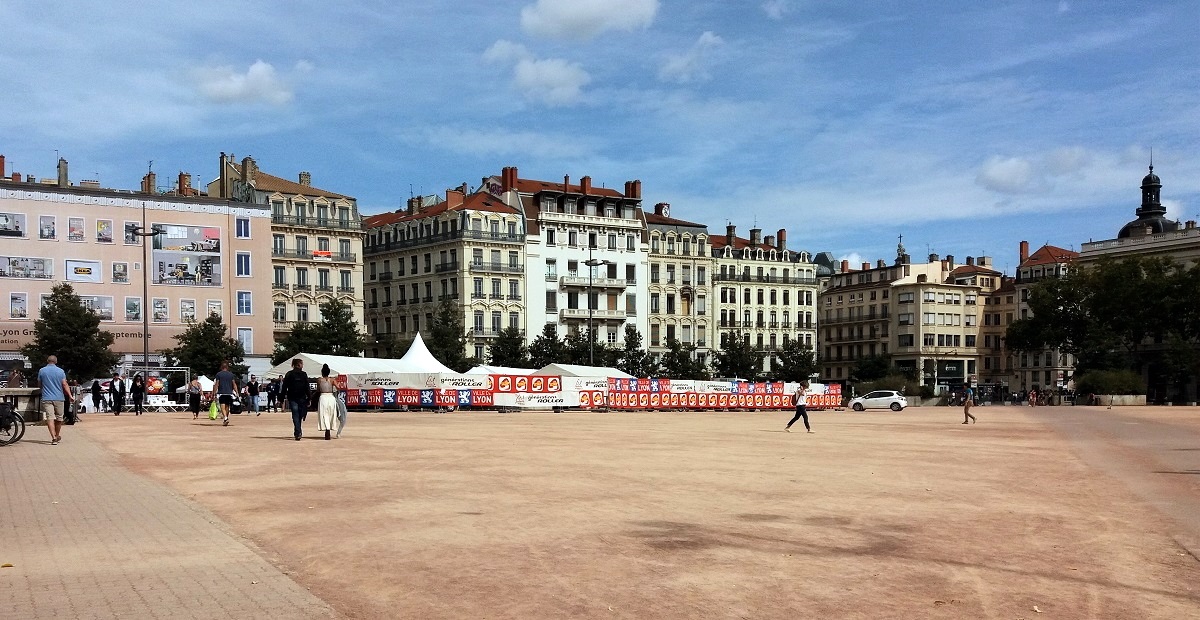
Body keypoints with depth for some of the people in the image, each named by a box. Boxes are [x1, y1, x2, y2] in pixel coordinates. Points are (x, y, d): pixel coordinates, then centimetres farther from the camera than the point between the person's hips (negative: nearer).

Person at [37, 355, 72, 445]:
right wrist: (70, 395, -5)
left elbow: (39, 385, 11)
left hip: (47, 398, -1)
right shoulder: (60, 371, 0)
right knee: (59, 418, 14)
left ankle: (54, 437, -20)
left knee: (50, 418, -7)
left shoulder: (41, 371, 2)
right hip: (59, 398, 1)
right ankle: (57, 436, 28)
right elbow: (65, 385, -5)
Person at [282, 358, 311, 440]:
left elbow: (284, 387, 1)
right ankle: (298, 432, 17)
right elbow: (307, 387, -3)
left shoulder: (289, 374, 2)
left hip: (292, 398, 0)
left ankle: (298, 432, -12)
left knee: (295, 416, -1)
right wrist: (308, 399, -1)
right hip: (302, 398, 0)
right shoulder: (304, 374, -1)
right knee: (300, 415, 12)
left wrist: (282, 398, 4)